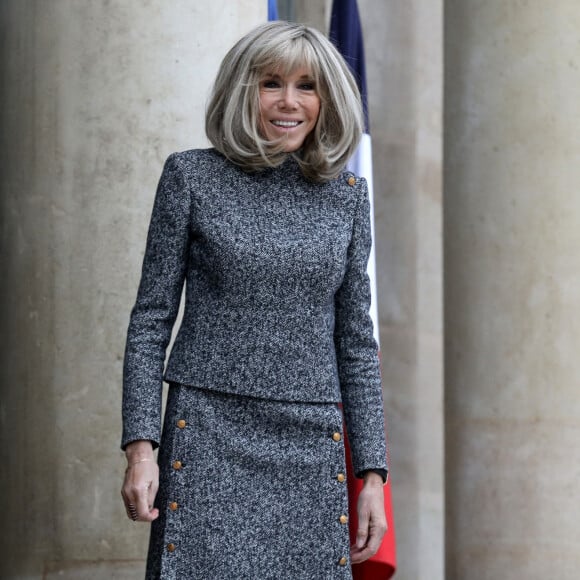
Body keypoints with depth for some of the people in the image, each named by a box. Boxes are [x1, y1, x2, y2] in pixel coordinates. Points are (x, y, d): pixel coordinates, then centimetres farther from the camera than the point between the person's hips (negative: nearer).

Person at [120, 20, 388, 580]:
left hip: (312, 444, 3)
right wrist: (140, 446, -7)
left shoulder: (346, 193, 8)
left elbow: (355, 339, 11)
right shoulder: (191, 177, 1)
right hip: (210, 435, -2)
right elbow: (151, 319, 2)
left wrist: (372, 471, 6)